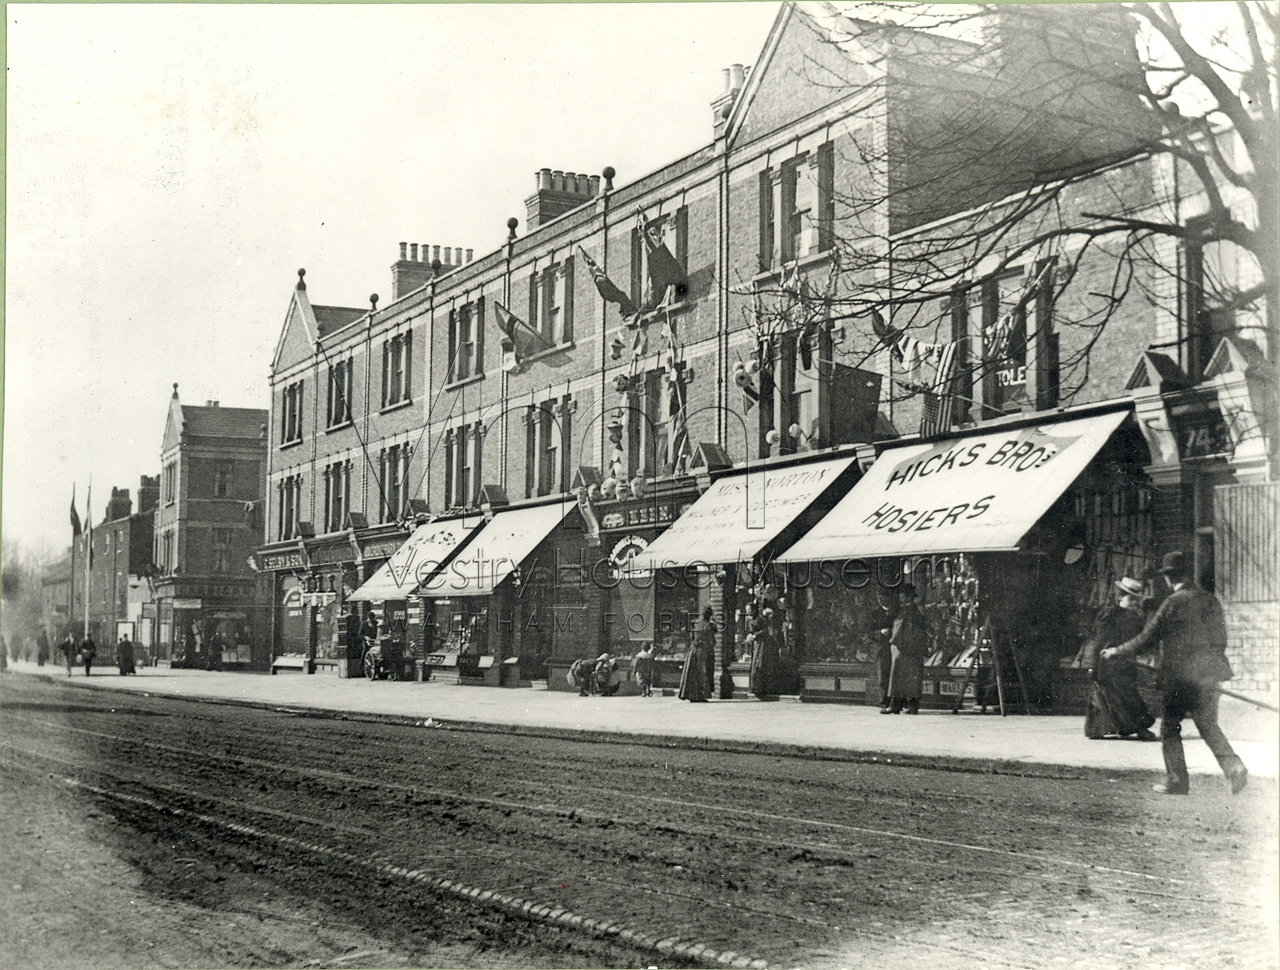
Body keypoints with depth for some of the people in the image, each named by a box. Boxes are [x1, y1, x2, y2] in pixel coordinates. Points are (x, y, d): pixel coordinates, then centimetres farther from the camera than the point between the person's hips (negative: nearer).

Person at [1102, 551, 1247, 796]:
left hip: (1179, 675, -6)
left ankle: (1176, 780, 10)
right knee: (1208, 725, 11)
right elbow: (1221, 640, 13)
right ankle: (1232, 765, -10)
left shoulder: (1174, 602, -11)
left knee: (1170, 727, 9)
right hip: (1209, 674, 6)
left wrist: (1116, 652, 6)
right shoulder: (1211, 599, 7)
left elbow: (1147, 639, -6)